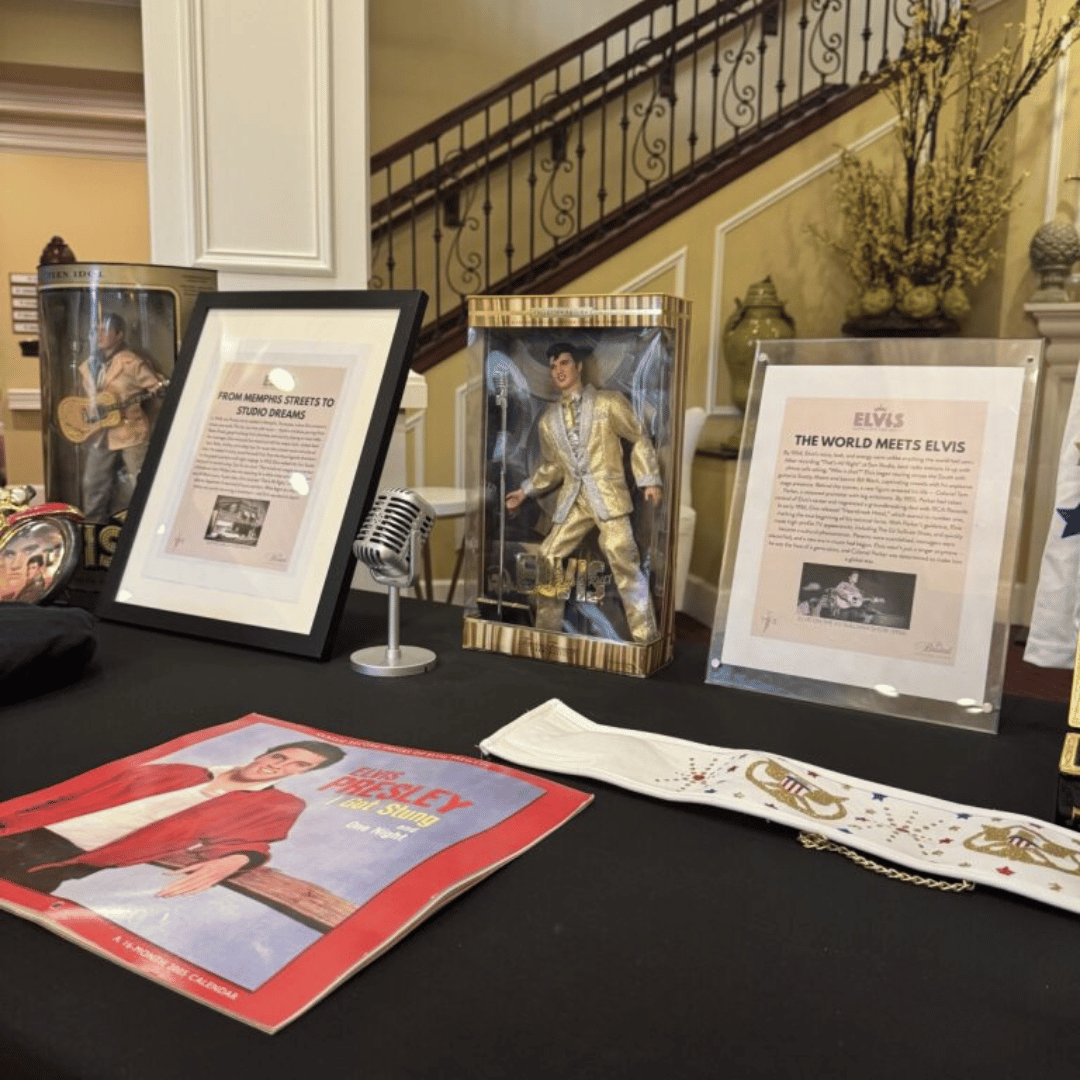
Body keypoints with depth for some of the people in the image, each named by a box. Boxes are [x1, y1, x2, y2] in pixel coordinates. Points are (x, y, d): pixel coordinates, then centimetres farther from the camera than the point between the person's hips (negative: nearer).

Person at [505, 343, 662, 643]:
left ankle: (644, 638, -4)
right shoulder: (548, 419, 14)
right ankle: (546, 630, 18)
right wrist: (526, 491, 15)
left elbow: (639, 440, 4)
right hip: (572, 500, 5)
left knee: (624, 565, -10)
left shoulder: (608, 402, 2)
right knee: (548, 558, 3)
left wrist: (649, 480, -4)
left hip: (607, 496, -5)